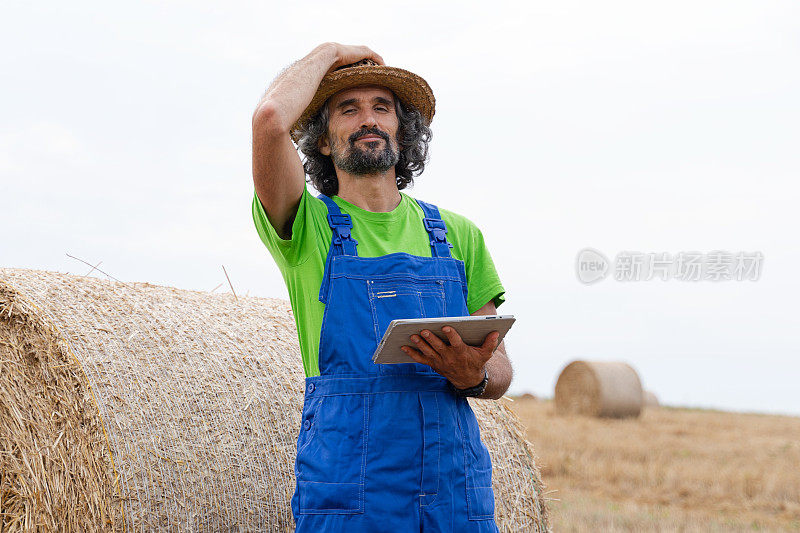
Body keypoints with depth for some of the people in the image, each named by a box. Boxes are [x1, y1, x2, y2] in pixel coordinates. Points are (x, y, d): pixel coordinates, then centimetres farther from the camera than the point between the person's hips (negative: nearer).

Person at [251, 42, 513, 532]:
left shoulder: (458, 236, 11)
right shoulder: (307, 227, 0)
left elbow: (500, 370, 12)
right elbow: (271, 118, -18)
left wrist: (474, 376, -12)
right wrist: (330, 53, 0)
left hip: (456, 492, 4)